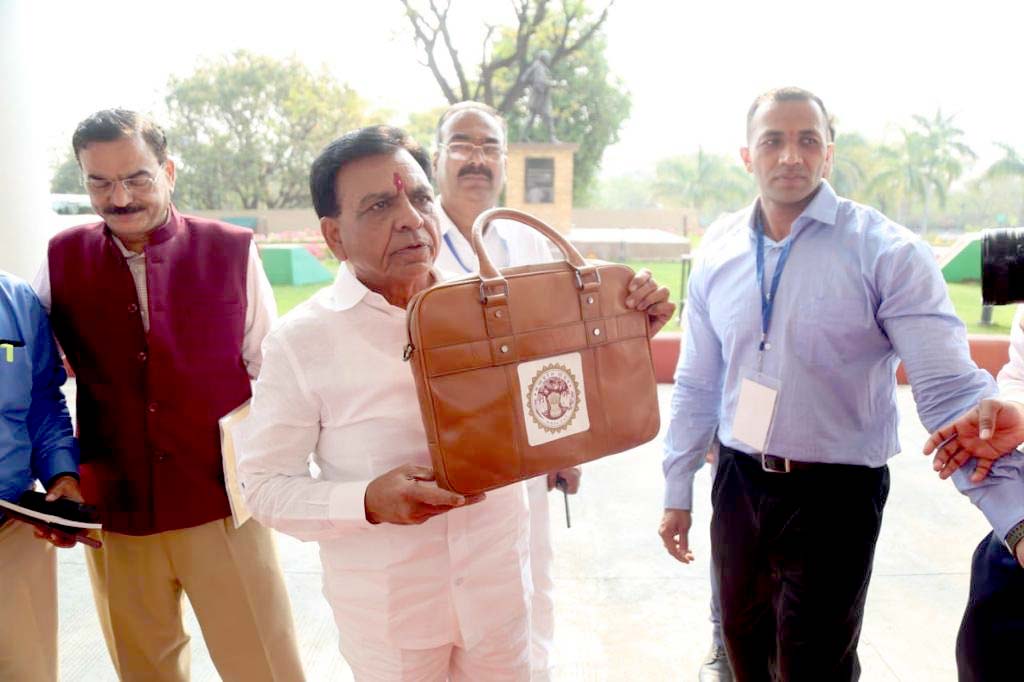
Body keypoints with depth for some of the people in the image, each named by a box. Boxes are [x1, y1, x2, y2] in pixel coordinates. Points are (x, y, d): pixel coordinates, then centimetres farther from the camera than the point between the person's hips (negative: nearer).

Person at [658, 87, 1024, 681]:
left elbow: (950, 389, -19)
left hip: (835, 495, -4)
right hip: (739, 484, 4)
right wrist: (678, 492, 10)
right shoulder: (717, 260, 1)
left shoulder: (887, 252, -13)